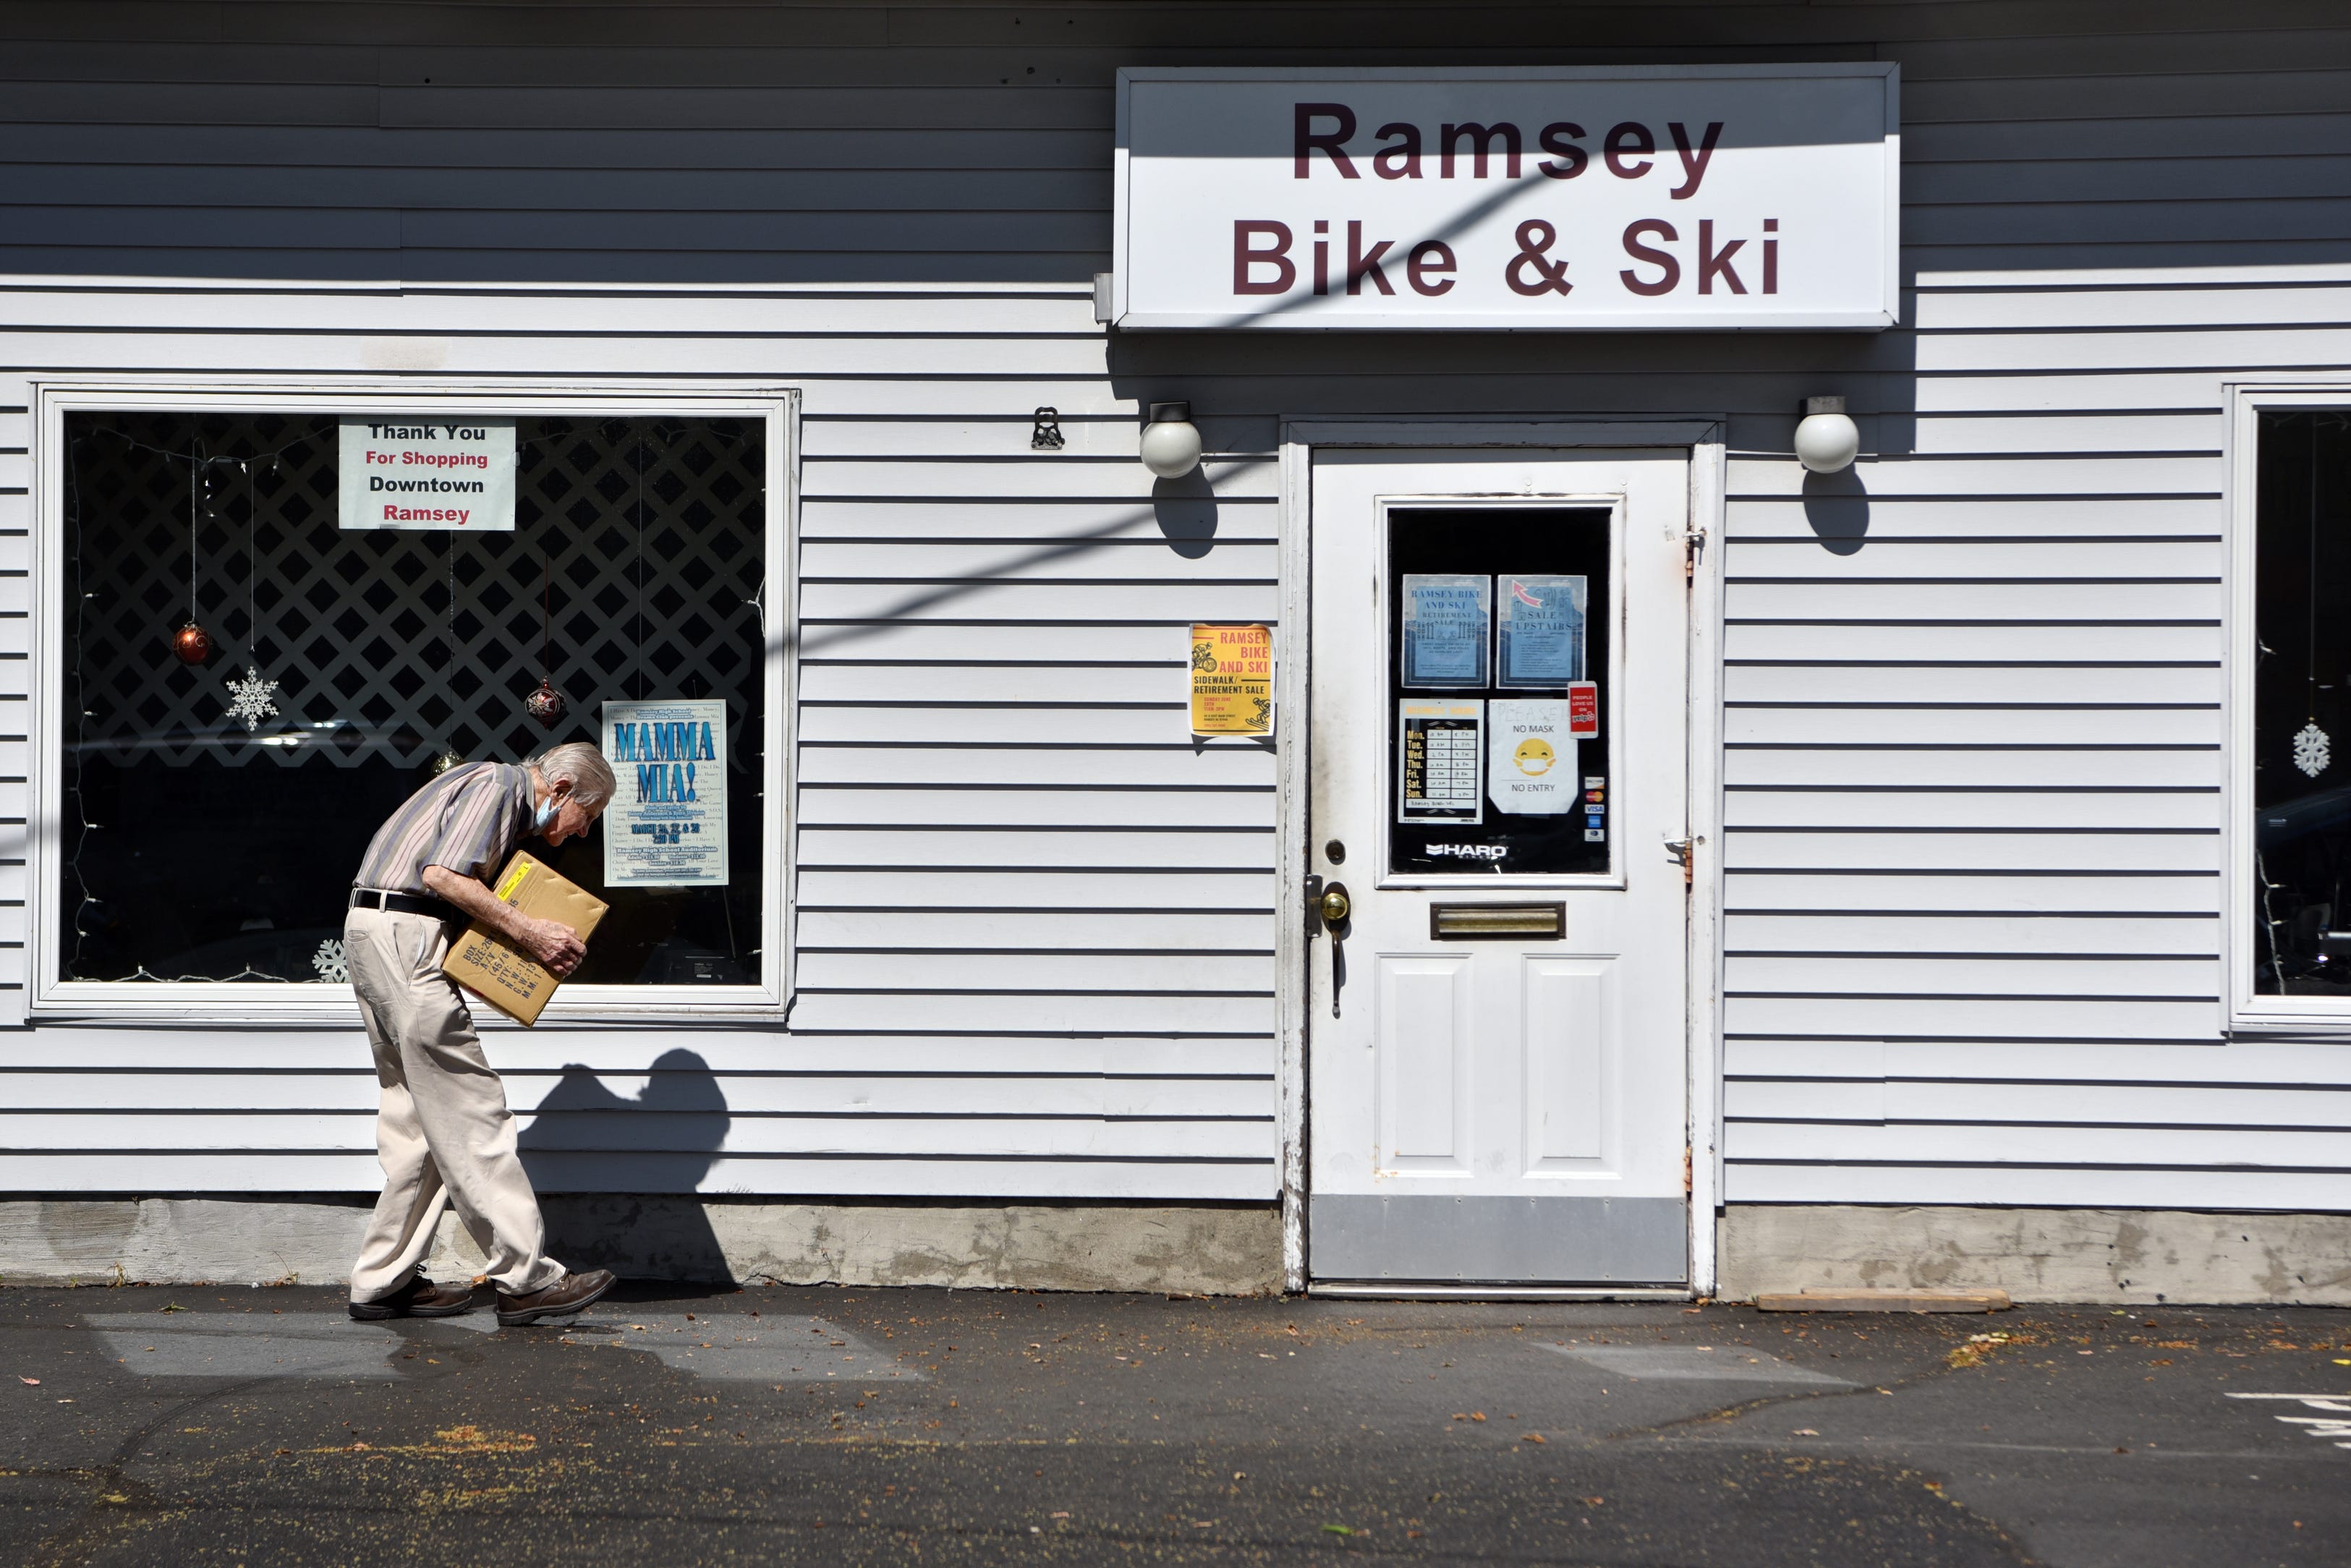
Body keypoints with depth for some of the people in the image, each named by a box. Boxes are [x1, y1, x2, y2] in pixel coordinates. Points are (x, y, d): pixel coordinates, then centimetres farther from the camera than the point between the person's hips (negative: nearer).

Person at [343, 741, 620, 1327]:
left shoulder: (505, 798, 23)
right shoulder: (496, 784, -8)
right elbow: (441, 875, -21)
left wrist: (525, 940, 7)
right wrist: (527, 931, -19)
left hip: (375, 936, 11)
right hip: (404, 934, -11)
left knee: (416, 1120, 12)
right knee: (471, 1115, -10)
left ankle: (383, 1280, 14)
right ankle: (527, 1278, -10)